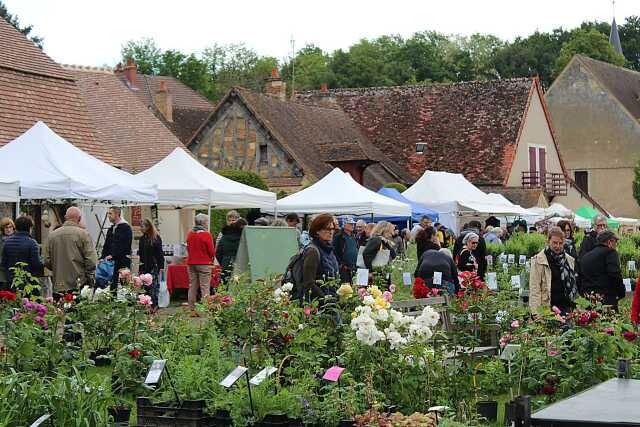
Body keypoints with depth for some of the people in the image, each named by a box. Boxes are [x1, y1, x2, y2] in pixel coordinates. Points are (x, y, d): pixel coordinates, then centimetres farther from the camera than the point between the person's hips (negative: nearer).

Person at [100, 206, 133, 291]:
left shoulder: (126, 228, -5)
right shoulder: (111, 229, 19)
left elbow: (125, 246, -14)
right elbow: (106, 245, 19)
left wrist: (113, 256, -17)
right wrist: (103, 257, 3)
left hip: (122, 262, -7)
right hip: (111, 261, 7)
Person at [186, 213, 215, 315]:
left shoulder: (190, 234, 6)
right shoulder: (206, 235, -12)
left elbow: (188, 248, 13)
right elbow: (212, 251, -10)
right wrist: (212, 257, 10)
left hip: (191, 263, 6)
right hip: (204, 263, -6)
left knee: (192, 287, 10)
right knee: (205, 287, -3)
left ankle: (192, 310, 12)